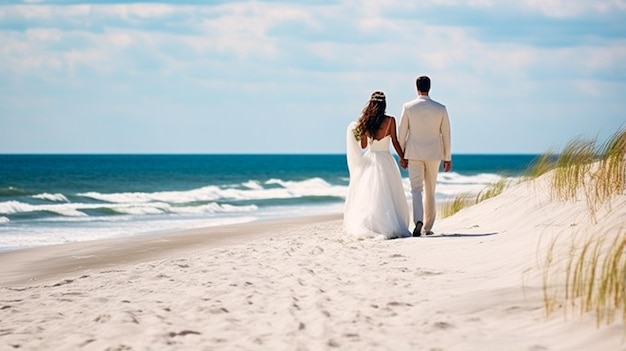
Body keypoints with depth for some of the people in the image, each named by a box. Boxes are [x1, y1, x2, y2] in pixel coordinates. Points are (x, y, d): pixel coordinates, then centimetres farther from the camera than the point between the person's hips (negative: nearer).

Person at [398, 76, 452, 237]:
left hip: (414, 154, -1)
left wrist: (402, 156, 7)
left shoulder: (408, 107, -6)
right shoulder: (441, 109, -2)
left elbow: (402, 133, -2)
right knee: (430, 191, 12)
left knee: (417, 189, -1)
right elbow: (446, 135, 2)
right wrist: (447, 158, 10)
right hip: (433, 154, 2)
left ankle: (418, 221, -25)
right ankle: (427, 227, 17)